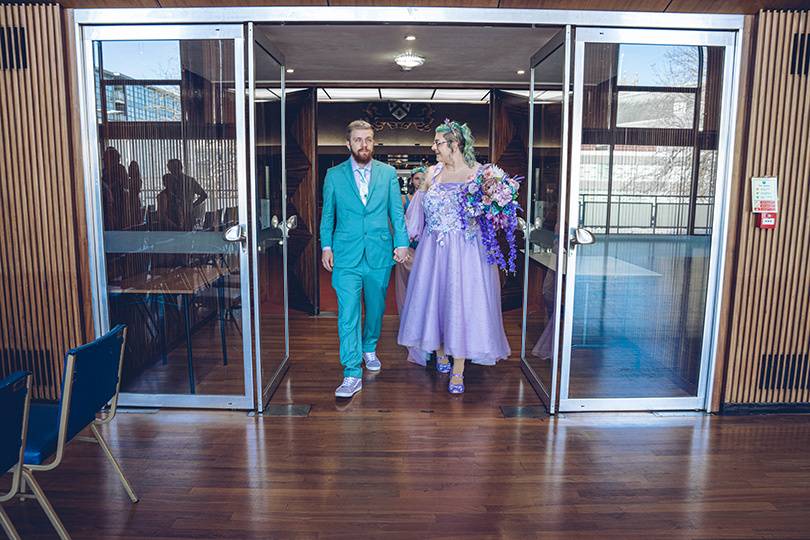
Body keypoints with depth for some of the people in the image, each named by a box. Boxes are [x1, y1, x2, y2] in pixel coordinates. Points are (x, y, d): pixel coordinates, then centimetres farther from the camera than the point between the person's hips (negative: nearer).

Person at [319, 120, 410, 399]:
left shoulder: (388, 173, 5)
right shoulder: (334, 175, 3)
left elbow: (397, 211, 5)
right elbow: (327, 215, 8)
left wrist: (402, 242, -3)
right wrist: (326, 246, 1)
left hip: (379, 254, 2)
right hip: (346, 256, -1)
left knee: (376, 308, 16)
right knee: (348, 314, -8)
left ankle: (369, 348, 41)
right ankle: (352, 374, -4)